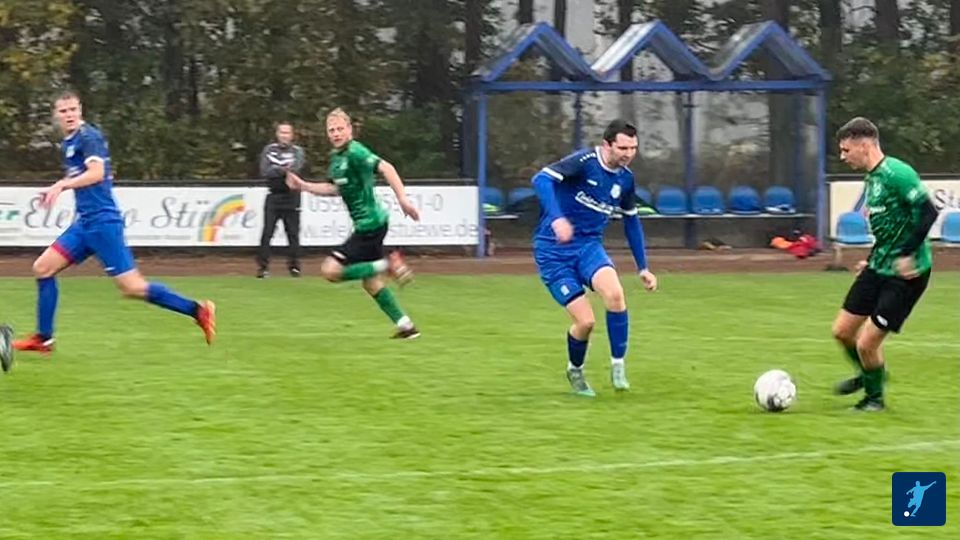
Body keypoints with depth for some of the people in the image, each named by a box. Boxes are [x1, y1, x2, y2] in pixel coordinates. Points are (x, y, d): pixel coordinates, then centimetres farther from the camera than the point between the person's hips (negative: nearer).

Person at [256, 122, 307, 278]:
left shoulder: (298, 152, 4)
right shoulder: (269, 150, 7)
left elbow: (296, 170, -15)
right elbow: (264, 171, -8)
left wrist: (276, 171, -21)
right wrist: (282, 170, -20)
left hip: (291, 197, 0)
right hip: (273, 196, 0)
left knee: (293, 233, -1)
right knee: (267, 232, -5)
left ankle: (294, 265, 7)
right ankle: (262, 265, -3)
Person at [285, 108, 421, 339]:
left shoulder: (355, 152, -16)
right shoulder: (336, 157, 13)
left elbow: (386, 168, -26)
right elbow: (336, 189, 27)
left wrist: (403, 200, -34)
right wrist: (303, 186, 21)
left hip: (370, 223, -9)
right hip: (368, 224, 9)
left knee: (330, 270, -11)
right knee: (371, 282, 15)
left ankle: (389, 265, -11)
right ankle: (405, 326, 20)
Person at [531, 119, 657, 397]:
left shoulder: (625, 179, 4)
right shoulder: (583, 162, -16)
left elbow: (631, 222, 19)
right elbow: (541, 179, -30)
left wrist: (643, 267, 18)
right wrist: (557, 218, -44)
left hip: (588, 246, 5)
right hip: (553, 251, -5)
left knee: (614, 293, -27)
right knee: (585, 321, -12)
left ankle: (618, 365, -9)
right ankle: (575, 371, 20)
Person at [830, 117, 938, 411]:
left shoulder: (896, 174, -20)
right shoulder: (871, 178, 10)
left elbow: (927, 211, -25)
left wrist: (908, 254, -27)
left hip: (905, 273, -9)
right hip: (879, 267, 9)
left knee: (866, 344, -7)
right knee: (842, 330, 11)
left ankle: (874, 396, 19)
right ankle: (868, 374, 39)